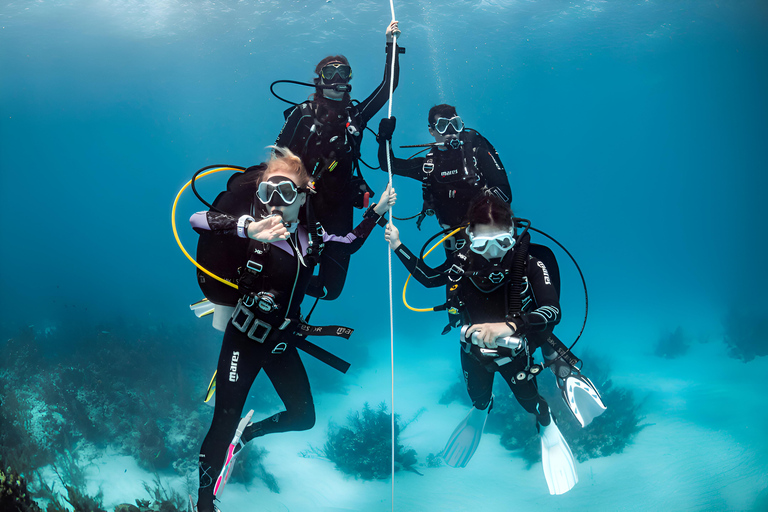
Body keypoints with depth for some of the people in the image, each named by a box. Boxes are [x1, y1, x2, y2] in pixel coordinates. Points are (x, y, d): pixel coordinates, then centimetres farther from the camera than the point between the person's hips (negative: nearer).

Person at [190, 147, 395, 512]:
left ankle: (247, 432, 37)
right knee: (223, 424, -6)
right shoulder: (257, 232, -17)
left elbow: (351, 244, 17)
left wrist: (377, 211, 8)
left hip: (282, 342, 5)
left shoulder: (312, 238, -3)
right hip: (245, 340, -5)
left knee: (304, 418, 12)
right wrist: (248, 228, -48)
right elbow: (197, 220, -32)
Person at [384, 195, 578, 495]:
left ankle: (547, 426, 59)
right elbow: (429, 278, -4)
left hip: (514, 352, -3)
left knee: (530, 400, 22)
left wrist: (508, 325, -59)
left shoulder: (528, 264, -33)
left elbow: (553, 311, -44)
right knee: (477, 395, 31)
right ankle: (482, 408, 70)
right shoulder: (464, 260, -23)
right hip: (474, 349, 3)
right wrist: (398, 246, -10)